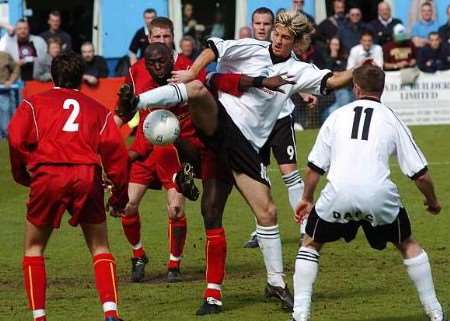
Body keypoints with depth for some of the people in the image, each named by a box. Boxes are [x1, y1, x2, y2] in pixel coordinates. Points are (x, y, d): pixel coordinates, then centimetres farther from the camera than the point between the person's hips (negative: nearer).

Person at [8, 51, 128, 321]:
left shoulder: (34, 103, 19)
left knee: (34, 248, 16)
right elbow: (115, 149, 10)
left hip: (47, 176, -1)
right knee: (100, 248, 12)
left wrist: (21, 175, 15)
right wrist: (120, 194, 13)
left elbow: (17, 139, 1)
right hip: (87, 176, 1)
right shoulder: (97, 109, 23)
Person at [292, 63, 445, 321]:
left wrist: (307, 199, 32)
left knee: (311, 244, 23)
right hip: (379, 194, 0)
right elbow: (420, 174, 11)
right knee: (408, 245, 24)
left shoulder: (338, 116, 16)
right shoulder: (392, 119, 13)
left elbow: (315, 167, 16)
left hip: (338, 195, 0)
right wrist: (433, 201, 29)